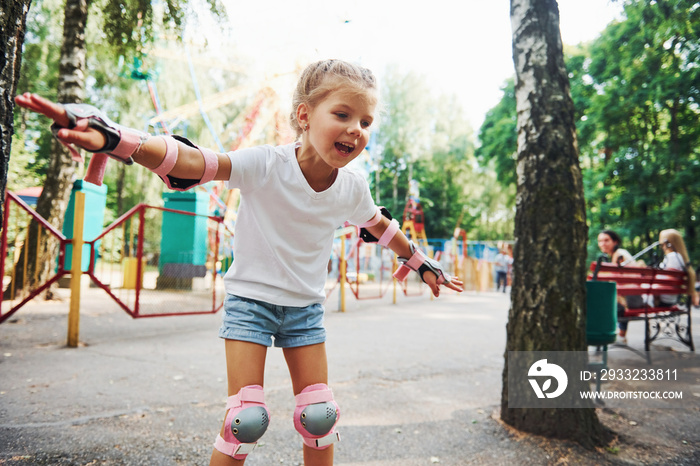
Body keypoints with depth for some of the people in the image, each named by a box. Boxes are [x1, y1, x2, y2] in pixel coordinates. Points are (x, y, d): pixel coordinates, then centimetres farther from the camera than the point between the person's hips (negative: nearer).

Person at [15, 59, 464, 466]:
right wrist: (114, 138, -50)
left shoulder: (353, 187, -8)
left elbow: (380, 225, 12)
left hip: (306, 307, 4)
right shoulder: (266, 164, -23)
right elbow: (191, 162, -34)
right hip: (251, 298, -3)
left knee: (320, 414, 6)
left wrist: (422, 262, 24)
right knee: (246, 417, -6)